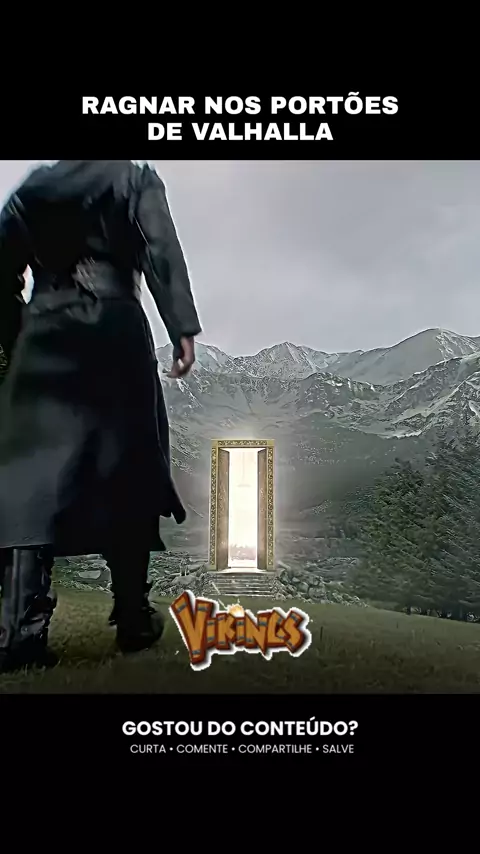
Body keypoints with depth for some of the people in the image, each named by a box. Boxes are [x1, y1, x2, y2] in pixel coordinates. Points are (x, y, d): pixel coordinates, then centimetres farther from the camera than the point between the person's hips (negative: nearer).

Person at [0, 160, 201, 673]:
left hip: (43, 332, 3)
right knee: (125, 470, 2)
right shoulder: (135, 178, 12)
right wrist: (182, 328, -10)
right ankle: (132, 618, 5)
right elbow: (160, 250, -4)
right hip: (112, 326, -3)